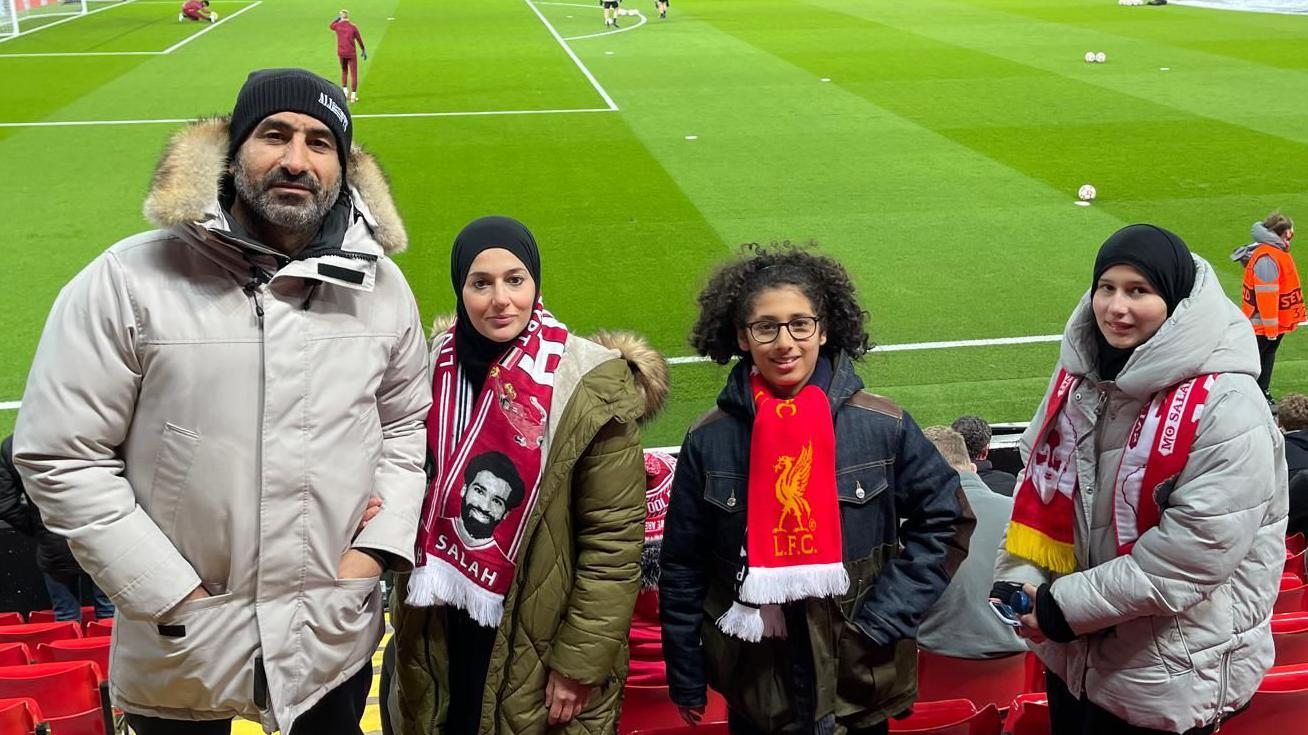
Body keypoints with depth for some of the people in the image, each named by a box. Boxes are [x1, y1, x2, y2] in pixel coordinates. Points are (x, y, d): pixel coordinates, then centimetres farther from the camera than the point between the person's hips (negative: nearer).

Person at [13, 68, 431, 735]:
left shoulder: (378, 284, -2)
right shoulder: (129, 282, -13)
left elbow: (407, 421, 11)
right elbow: (59, 454, -11)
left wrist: (379, 546, -2)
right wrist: (172, 597, -12)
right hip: (177, 648, -2)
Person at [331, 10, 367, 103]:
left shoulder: (337, 26, -3)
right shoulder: (353, 27, -9)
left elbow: (331, 26, 22)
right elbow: (359, 40, -2)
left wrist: (338, 18, 25)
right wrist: (363, 50, 10)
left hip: (341, 53, 3)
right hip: (351, 53, -3)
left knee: (344, 71, 24)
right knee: (353, 74, 3)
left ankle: (345, 91, 19)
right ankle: (353, 96, -1)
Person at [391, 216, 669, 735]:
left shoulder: (589, 388, -15)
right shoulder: (436, 366, 0)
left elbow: (613, 542, -14)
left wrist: (581, 661, -13)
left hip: (538, 647, -4)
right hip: (436, 639, 4)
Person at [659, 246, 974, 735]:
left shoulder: (884, 427, -10)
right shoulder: (709, 440, -7)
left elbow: (946, 520, 0)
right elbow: (683, 569, 1)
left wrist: (882, 619, -8)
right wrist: (686, 681, 4)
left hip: (859, 679, 0)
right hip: (754, 685, 1)